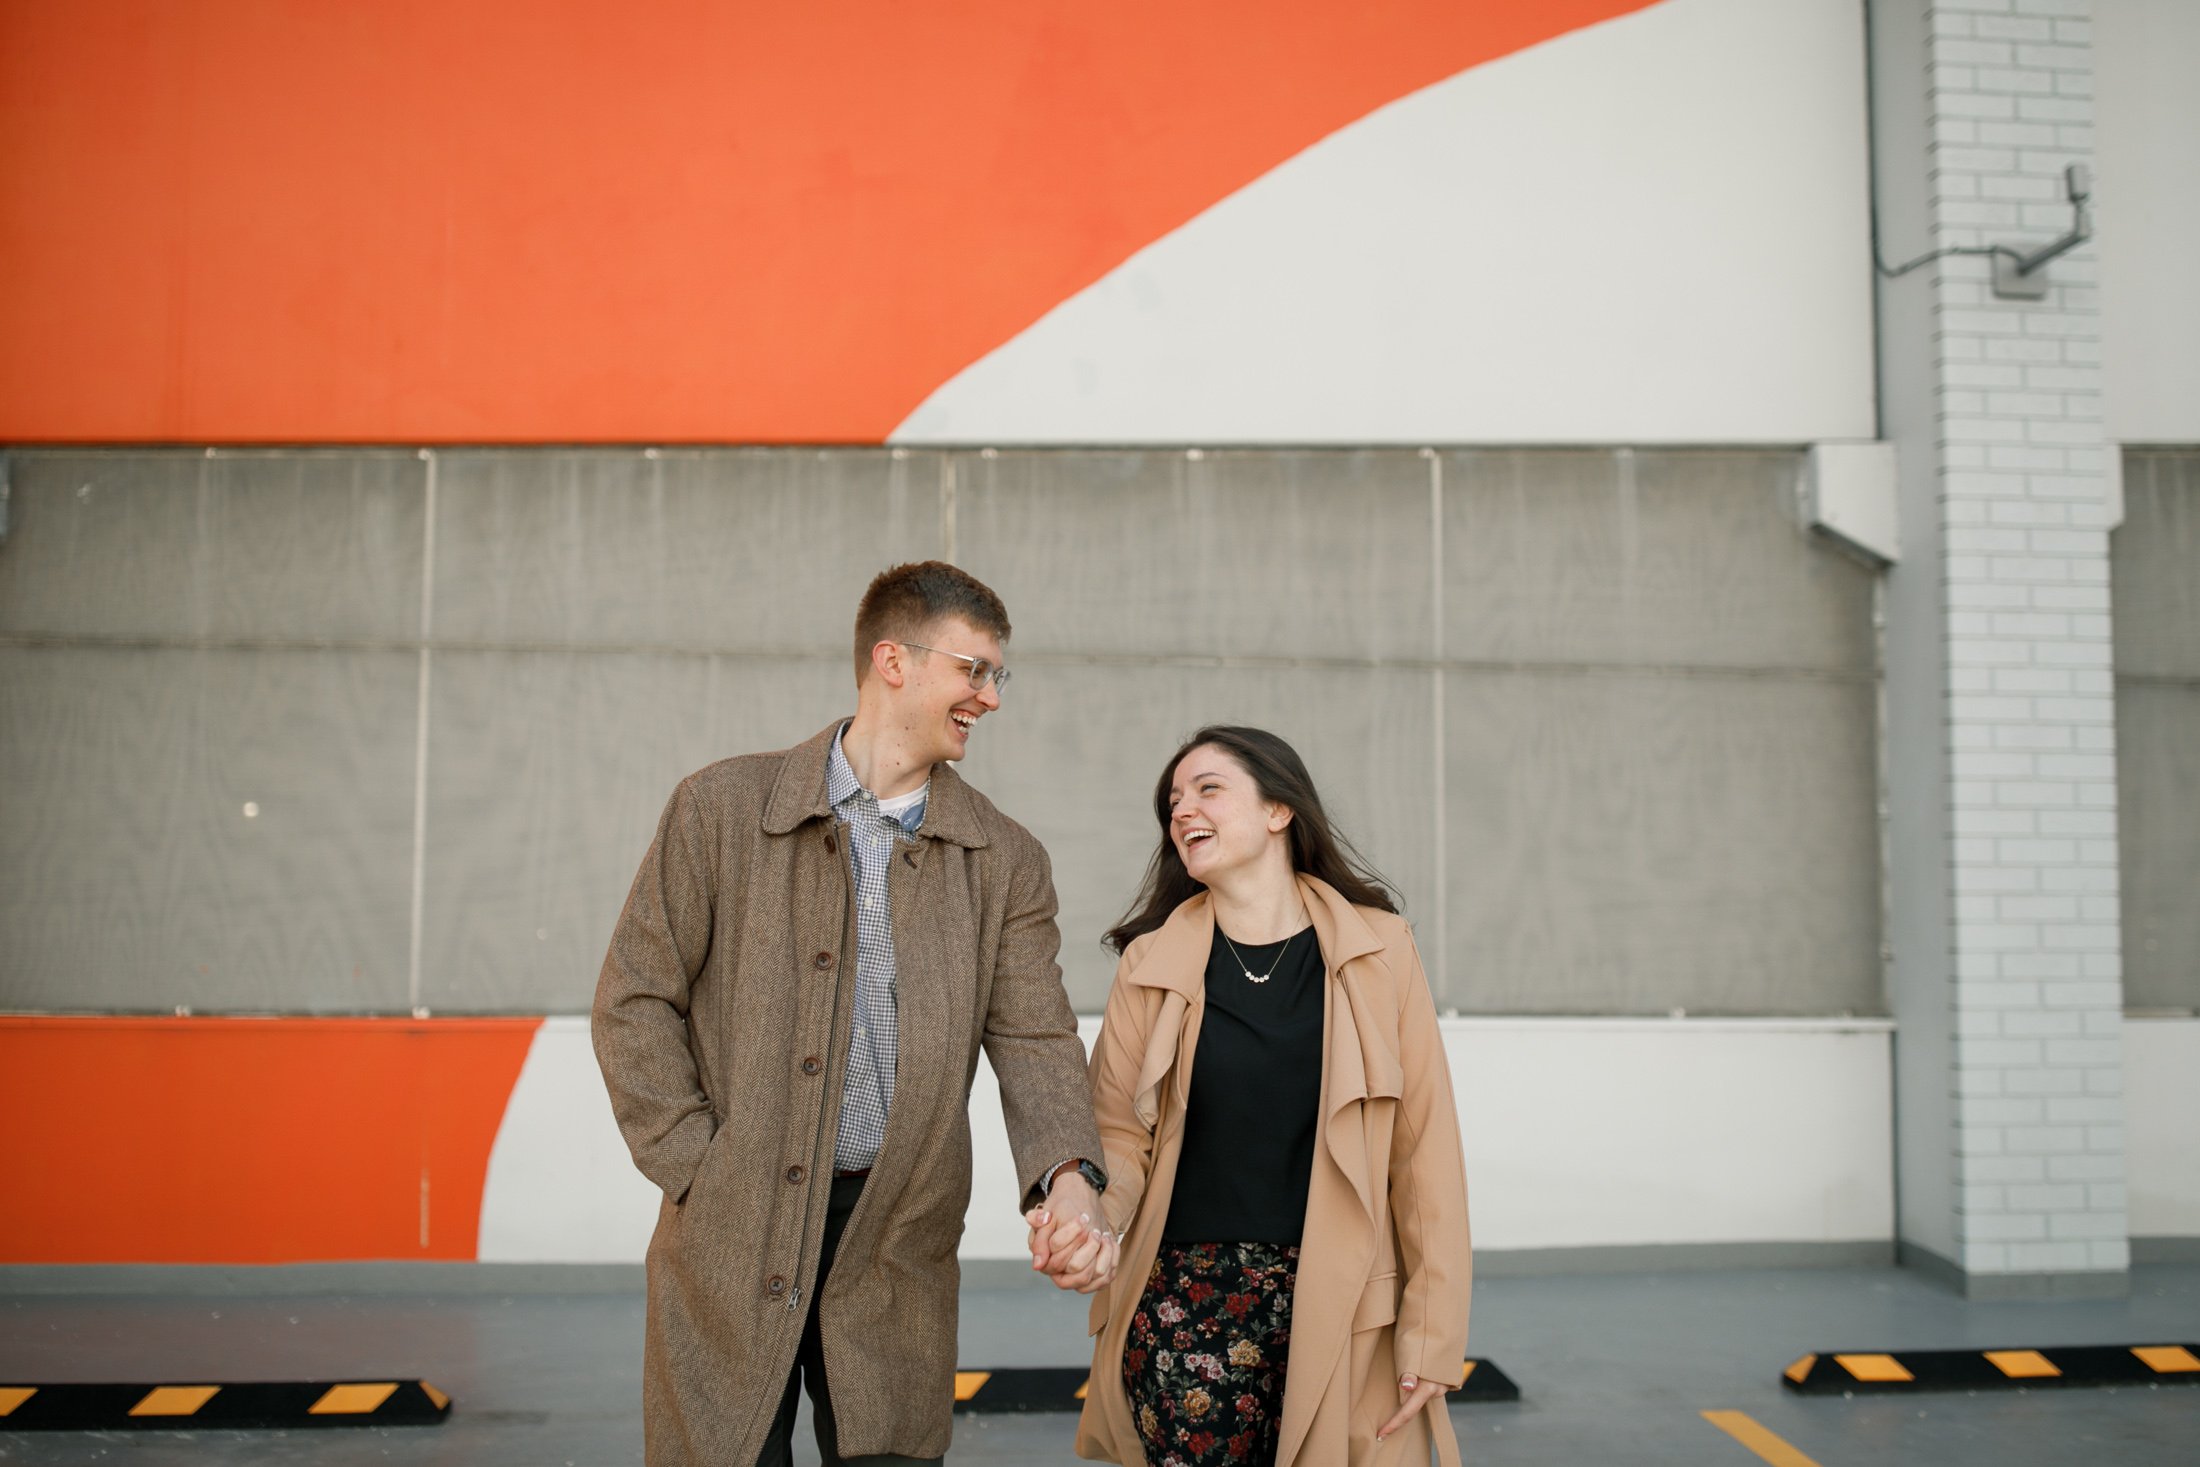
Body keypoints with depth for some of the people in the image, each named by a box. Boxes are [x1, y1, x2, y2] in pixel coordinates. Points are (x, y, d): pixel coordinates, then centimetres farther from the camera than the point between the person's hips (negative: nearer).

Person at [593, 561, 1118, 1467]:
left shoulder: (1005, 861, 5)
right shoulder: (723, 807, -1)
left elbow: (1034, 1039, -2)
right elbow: (635, 1000, 0)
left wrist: (1070, 1179, -21)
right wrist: (700, 1172, -8)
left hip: (896, 1254, 2)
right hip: (729, 1246, -2)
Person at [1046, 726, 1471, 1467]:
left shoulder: (1377, 950, -2)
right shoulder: (1152, 962, 1)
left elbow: (1423, 1145, -2)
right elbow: (1122, 1133, 2)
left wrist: (1433, 1332, -4)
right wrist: (1083, 1216, -20)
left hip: (1338, 1315, 0)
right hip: (1185, 1308, 1)